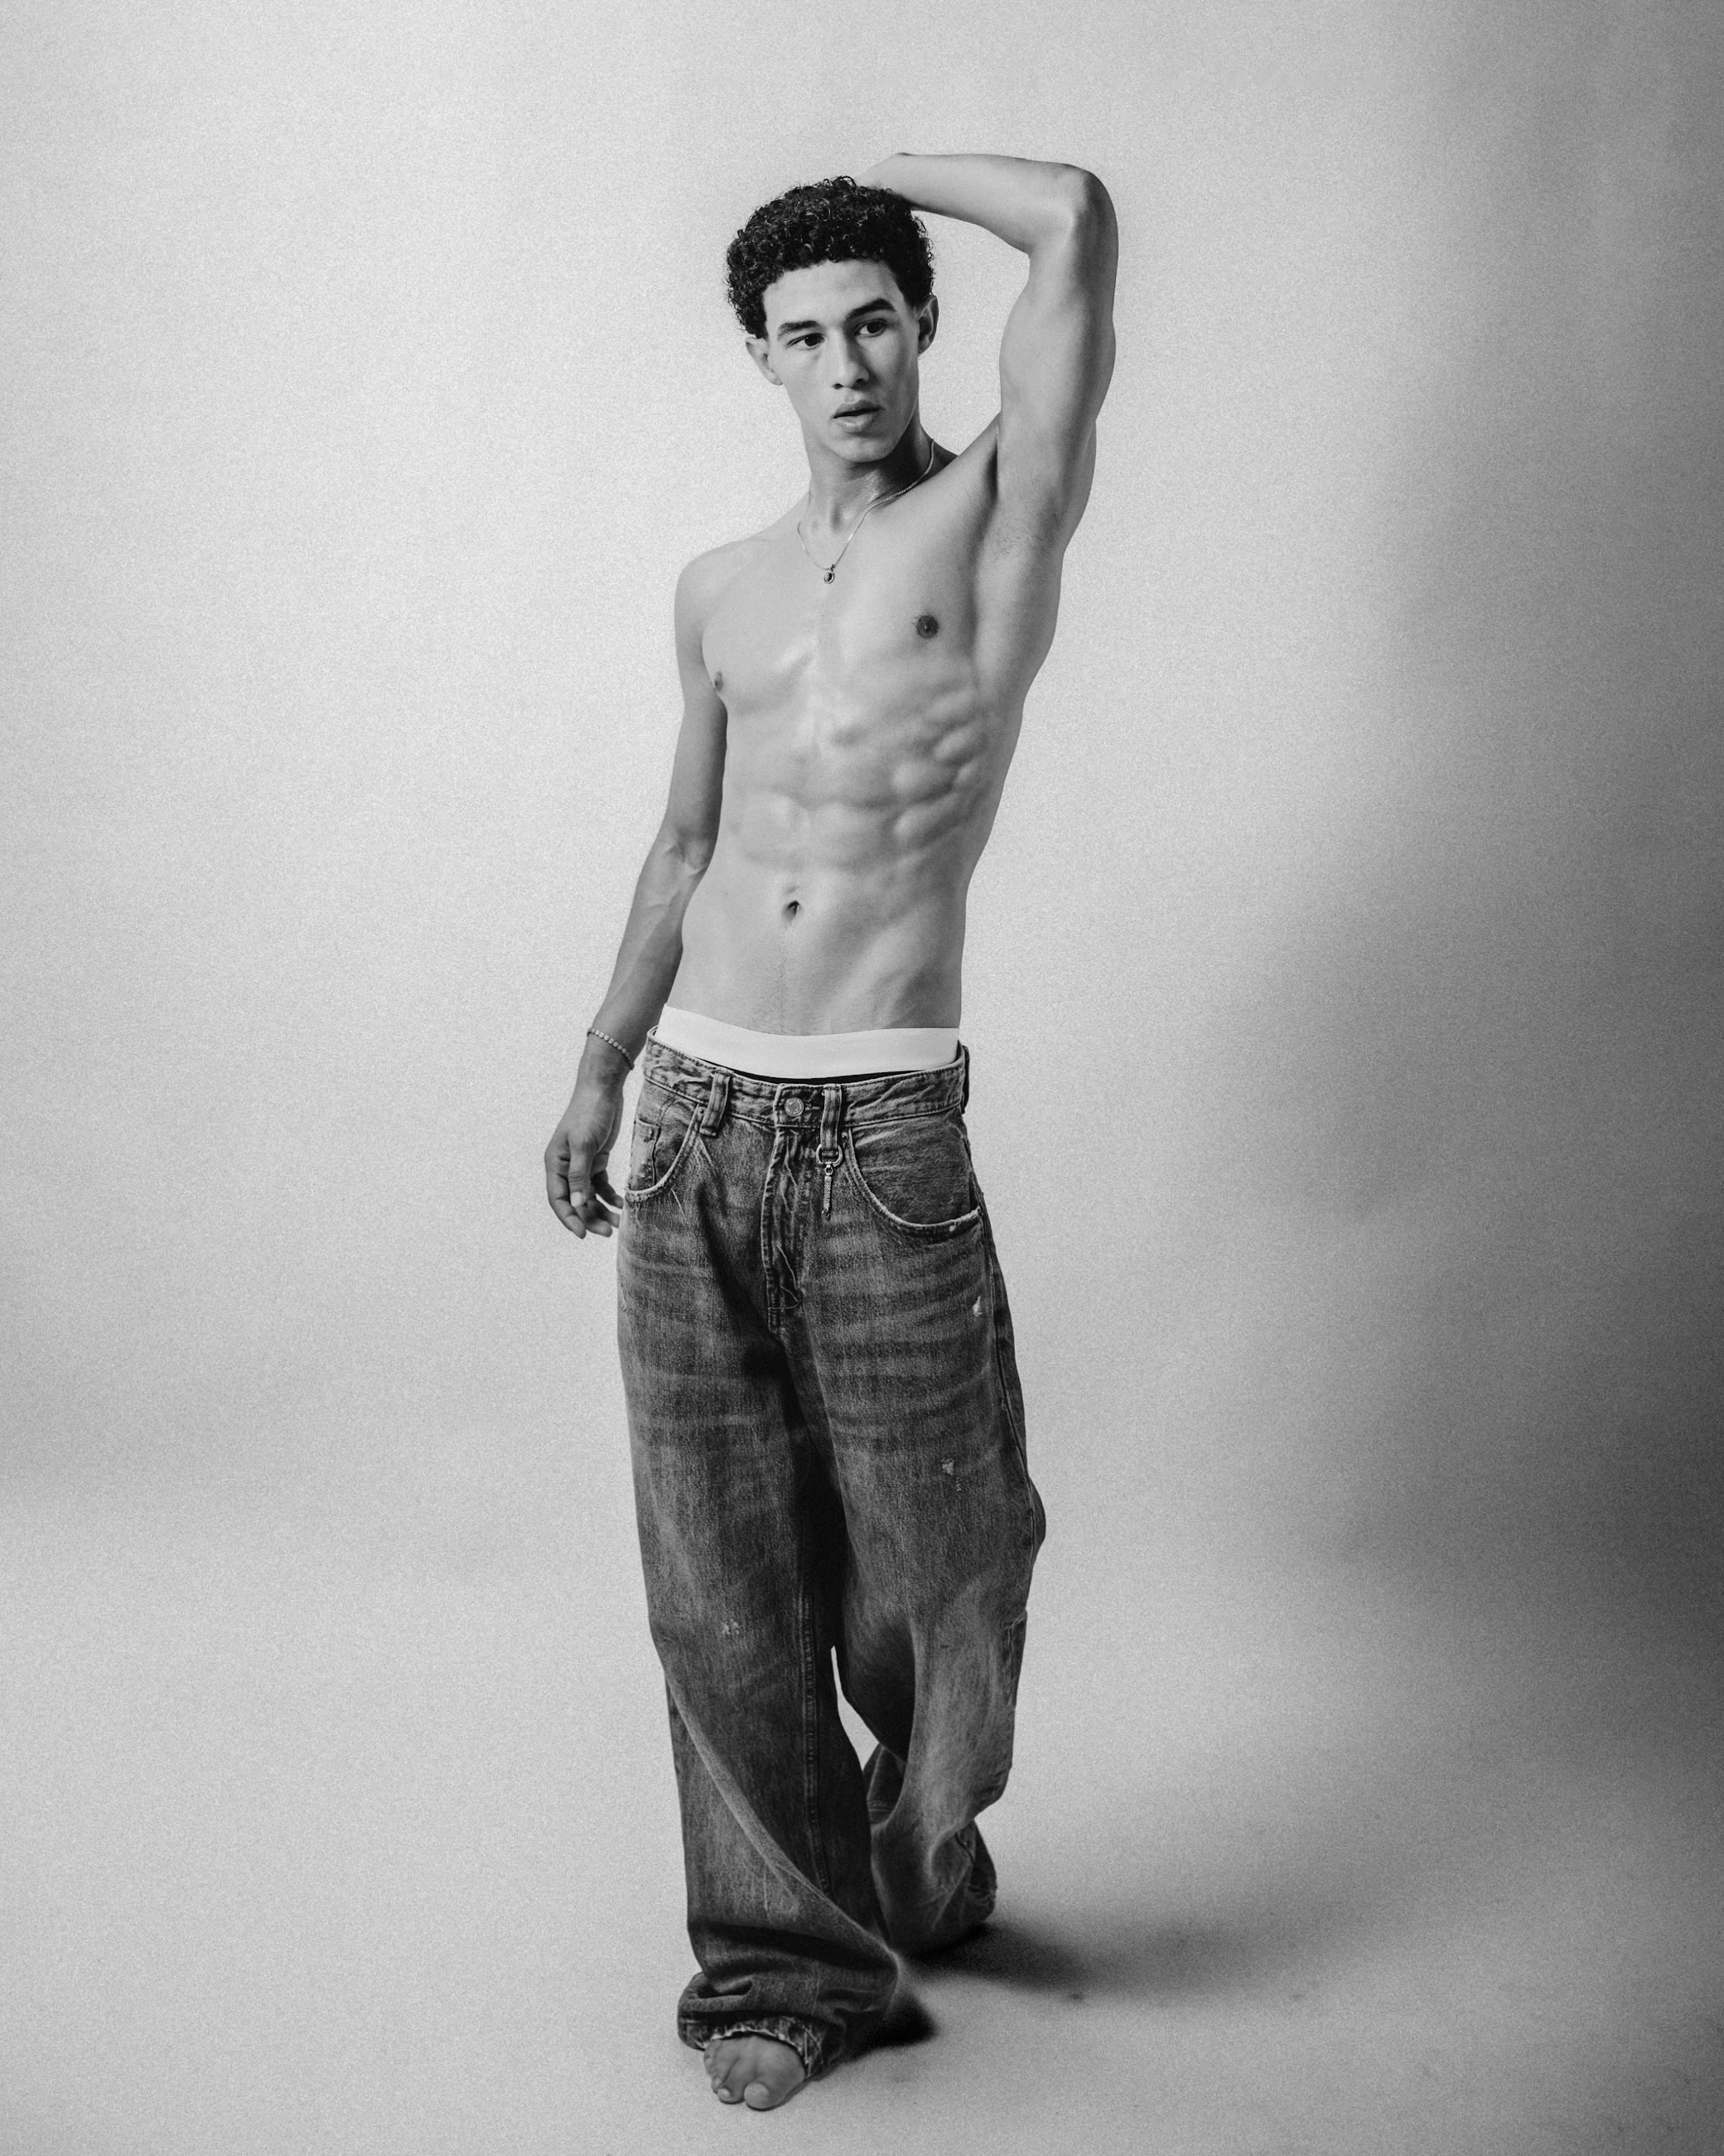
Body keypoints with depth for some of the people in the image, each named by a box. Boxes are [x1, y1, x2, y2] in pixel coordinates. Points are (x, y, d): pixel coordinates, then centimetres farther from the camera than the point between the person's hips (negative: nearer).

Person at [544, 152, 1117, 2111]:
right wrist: (601, 1071, 20)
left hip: (883, 1125, -4)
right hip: (694, 1114, 5)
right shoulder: (719, 593, 15)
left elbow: (1078, 221, -10)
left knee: (938, 1554, 2)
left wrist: (893, 173, 7)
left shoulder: (997, 517, 1)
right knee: (722, 1577, 8)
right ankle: (787, 1952, 25)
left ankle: (922, 1842, 35)